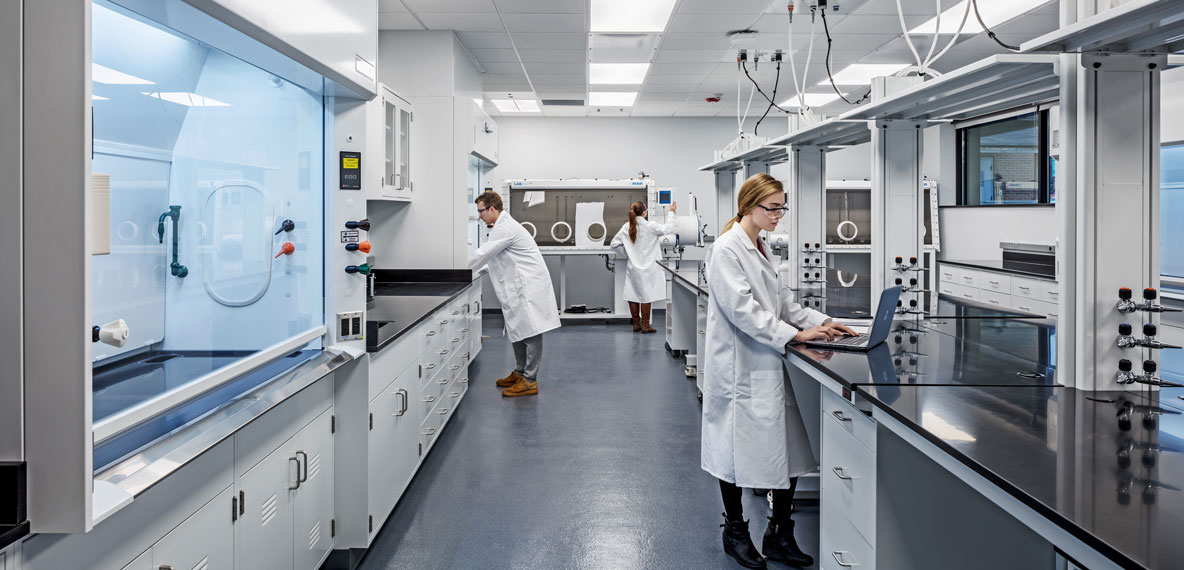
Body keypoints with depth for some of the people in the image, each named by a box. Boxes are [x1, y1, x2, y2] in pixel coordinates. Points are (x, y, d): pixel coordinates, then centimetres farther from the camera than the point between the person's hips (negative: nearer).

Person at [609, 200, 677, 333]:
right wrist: (671, 213, 3)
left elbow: (614, 244, 4)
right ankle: (645, 326, 7)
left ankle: (636, 324, 17)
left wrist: (627, 252, 11)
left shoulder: (626, 227, 0)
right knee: (646, 296, 3)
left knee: (633, 296, 9)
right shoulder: (650, 226, -14)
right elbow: (668, 229, -7)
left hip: (632, 267, 4)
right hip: (646, 268, -4)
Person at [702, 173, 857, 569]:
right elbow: (742, 309, -21)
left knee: (791, 450, 6)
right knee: (737, 449, 7)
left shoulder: (762, 249, 14)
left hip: (768, 367, 8)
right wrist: (794, 335, -24)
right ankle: (735, 532, 26)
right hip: (739, 368, -8)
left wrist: (820, 322, 3)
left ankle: (780, 536, 20)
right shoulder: (727, 250, -14)